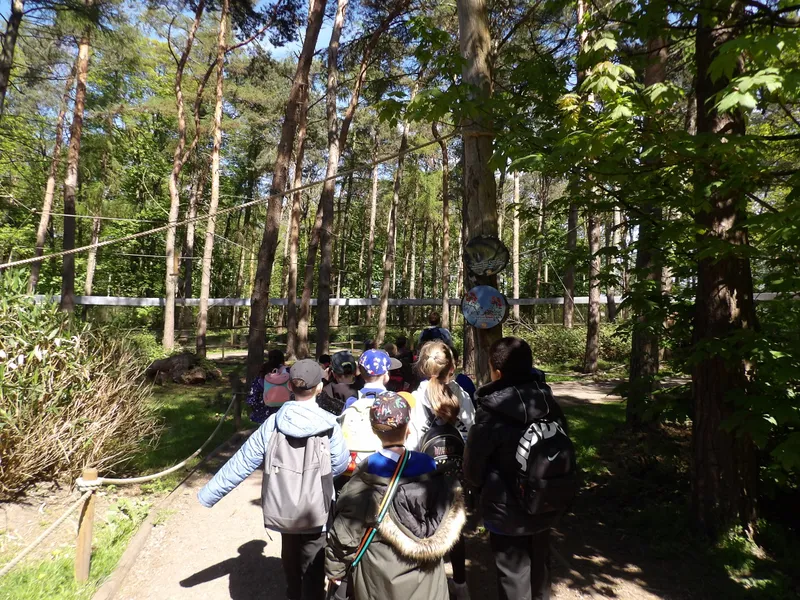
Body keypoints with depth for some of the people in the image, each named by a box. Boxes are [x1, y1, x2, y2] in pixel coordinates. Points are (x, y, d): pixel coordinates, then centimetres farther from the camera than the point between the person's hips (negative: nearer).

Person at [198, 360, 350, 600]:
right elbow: (340, 465, -6)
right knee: (313, 570, 13)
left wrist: (208, 493, 5)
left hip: (283, 512, 4)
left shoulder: (272, 423, -11)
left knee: (291, 562, 27)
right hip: (317, 513, -3)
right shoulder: (329, 426, -18)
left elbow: (241, 463, -6)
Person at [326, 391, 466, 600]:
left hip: (378, 580, -2)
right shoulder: (429, 469, -12)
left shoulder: (366, 480, -19)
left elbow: (345, 531, -13)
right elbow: (449, 522, -3)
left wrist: (334, 568, 2)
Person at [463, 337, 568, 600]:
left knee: (514, 574, 14)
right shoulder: (549, 403, -9)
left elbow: (473, 468, -13)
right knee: (539, 566, 26)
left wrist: (481, 485, 9)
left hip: (507, 510, -5)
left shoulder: (490, 414, -24)